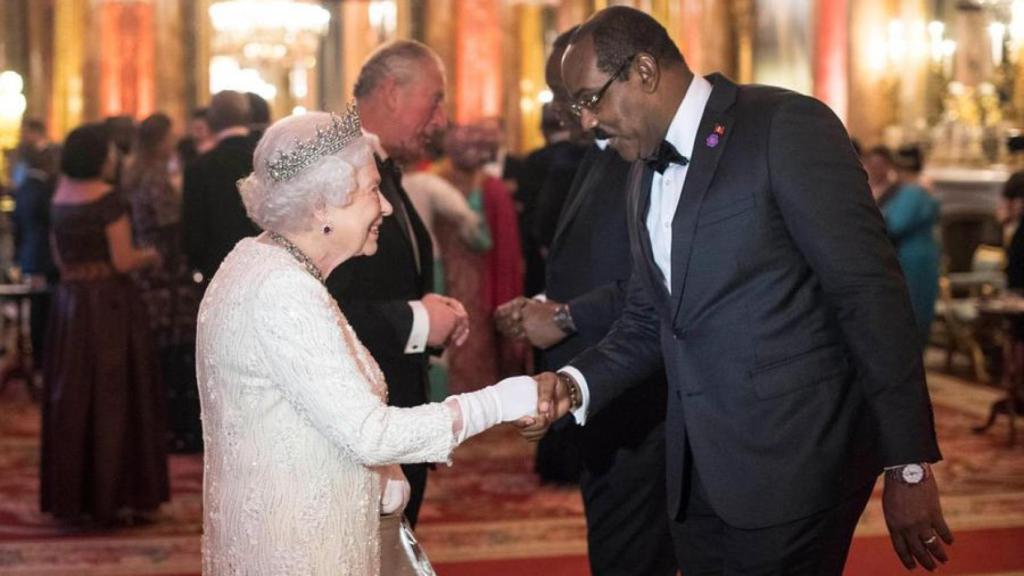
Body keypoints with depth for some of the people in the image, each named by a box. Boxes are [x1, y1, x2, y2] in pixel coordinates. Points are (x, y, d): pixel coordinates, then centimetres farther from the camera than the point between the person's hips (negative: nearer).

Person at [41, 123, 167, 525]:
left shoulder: (60, 199, 8)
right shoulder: (108, 198, -13)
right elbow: (124, 261, -15)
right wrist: (150, 256, 3)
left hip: (69, 303, 7)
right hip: (108, 306, -7)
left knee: (72, 400, 10)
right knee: (114, 398, 0)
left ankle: (71, 496, 16)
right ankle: (115, 496, 3)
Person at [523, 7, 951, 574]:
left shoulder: (787, 127, -11)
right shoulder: (644, 176, 14)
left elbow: (871, 295, -13)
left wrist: (908, 465, -15)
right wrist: (576, 384, -1)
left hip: (793, 464, -7)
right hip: (699, 471, 7)